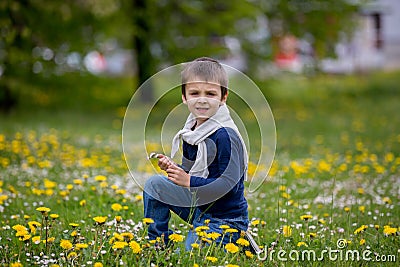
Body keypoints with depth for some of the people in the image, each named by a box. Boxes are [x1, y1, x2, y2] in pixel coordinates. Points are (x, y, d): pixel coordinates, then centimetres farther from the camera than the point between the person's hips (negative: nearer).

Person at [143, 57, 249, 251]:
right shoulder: (191, 132, 4)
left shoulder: (225, 136, -22)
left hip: (224, 220, -8)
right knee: (154, 184, 3)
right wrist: (172, 168, -8)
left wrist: (189, 182, -27)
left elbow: (229, 183, -26)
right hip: (199, 208, 8)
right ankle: (157, 244, 8)